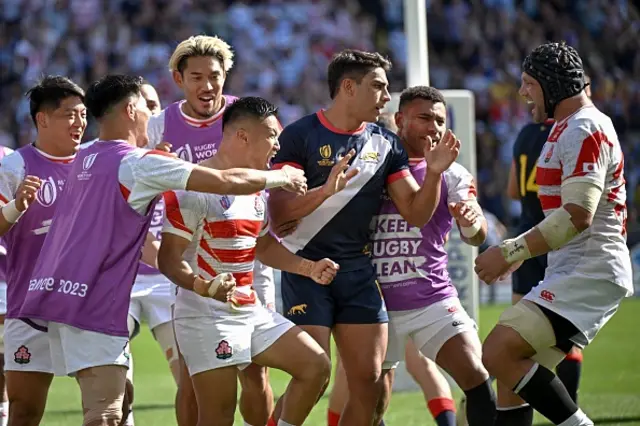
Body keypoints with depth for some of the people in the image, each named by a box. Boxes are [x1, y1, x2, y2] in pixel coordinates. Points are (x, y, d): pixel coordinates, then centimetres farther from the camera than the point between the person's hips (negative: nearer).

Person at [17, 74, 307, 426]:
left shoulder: (85, 160, 17)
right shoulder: (138, 164, -10)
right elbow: (226, 182, -11)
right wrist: (280, 178, 4)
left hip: (58, 290, 9)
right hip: (92, 304, -9)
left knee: (117, 397, 17)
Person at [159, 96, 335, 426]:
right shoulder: (195, 187, -15)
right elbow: (169, 259, -18)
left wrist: (308, 268, 15)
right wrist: (201, 285, -36)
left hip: (251, 311, 9)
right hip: (206, 315, -9)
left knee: (316, 366, 2)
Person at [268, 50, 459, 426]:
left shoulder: (386, 144, 8)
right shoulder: (300, 136, -8)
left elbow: (416, 213, 7)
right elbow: (279, 212, -14)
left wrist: (434, 172, -9)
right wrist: (327, 190, -29)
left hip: (359, 271, 5)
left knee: (369, 380, 0)